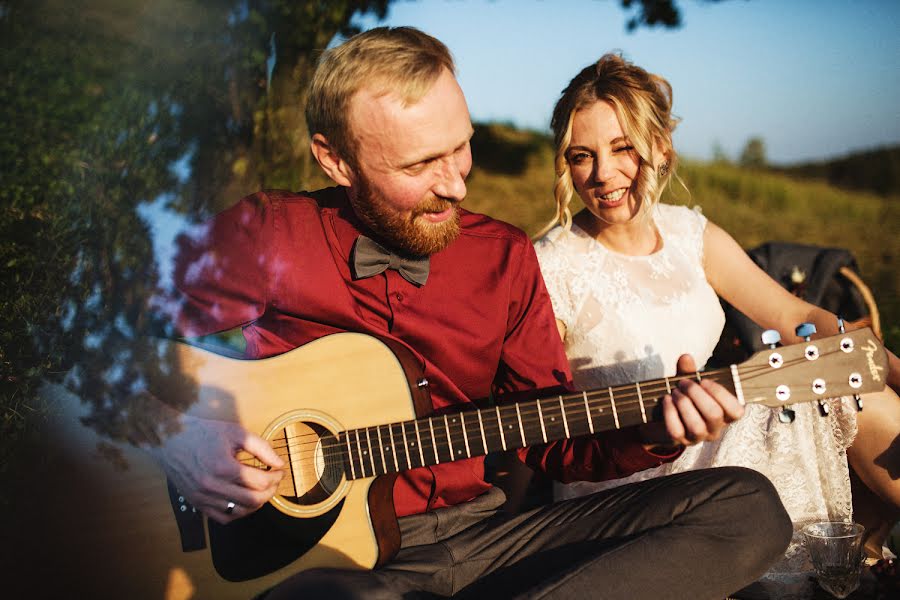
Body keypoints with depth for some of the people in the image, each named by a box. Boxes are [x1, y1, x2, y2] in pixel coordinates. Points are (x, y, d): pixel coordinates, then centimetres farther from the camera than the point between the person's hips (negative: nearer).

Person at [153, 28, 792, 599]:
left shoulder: (504, 254, 10)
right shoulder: (263, 236, -3)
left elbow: (550, 437, 14)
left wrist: (651, 435, -5)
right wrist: (177, 437, -18)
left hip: (478, 529, 7)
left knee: (747, 505, -12)